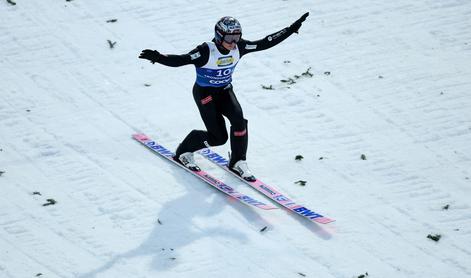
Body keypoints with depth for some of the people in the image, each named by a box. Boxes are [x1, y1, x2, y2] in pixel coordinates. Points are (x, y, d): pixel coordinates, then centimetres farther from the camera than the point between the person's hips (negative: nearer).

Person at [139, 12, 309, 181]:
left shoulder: (239, 48, -13)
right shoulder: (206, 51, -28)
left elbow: (266, 43, -7)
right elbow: (180, 60, -39)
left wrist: (291, 29, -9)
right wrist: (158, 57, -57)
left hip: (225, 91, 5)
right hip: (204, 93, -5)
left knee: (238, 120, -22)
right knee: (218, 137, -9)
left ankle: (237, 163, -3)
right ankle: (183, 153, 17)